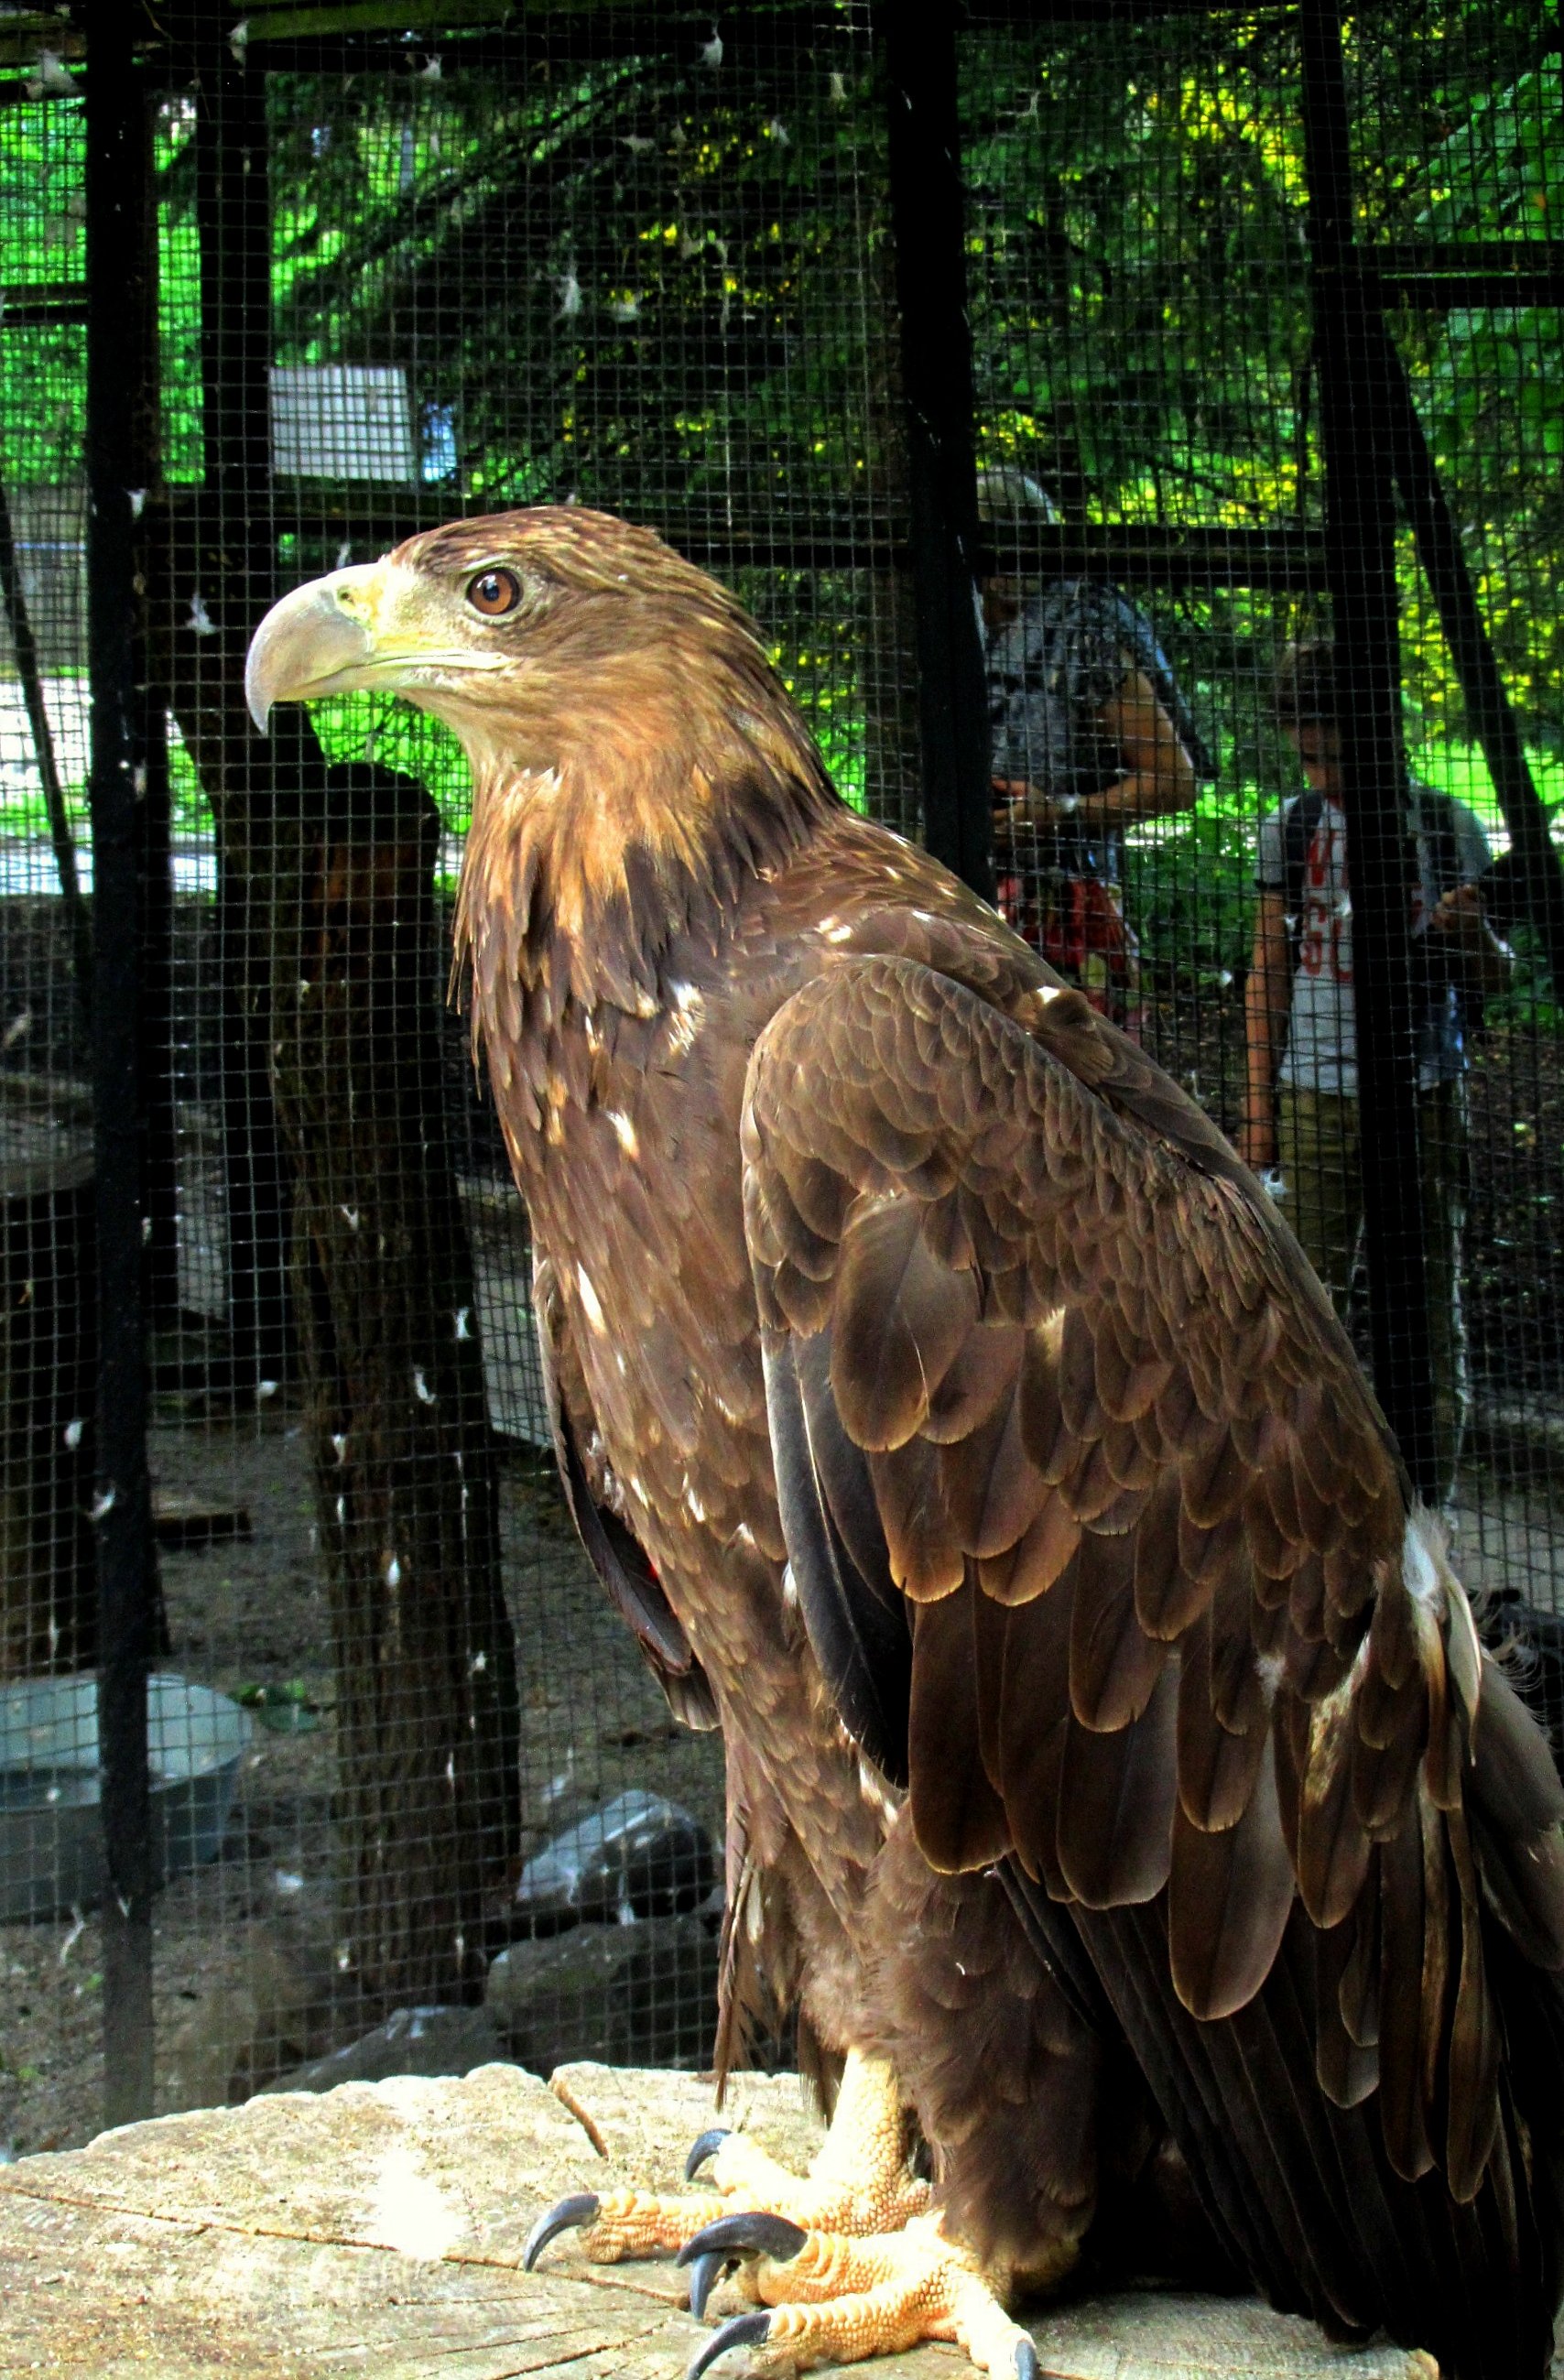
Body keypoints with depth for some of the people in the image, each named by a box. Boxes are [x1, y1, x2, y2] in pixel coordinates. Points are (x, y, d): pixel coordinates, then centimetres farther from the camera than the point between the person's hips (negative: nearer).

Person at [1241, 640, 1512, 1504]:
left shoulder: (1444, 826, 2)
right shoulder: (1290, 830, 8)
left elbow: (1493, 981, 7)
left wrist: (1471, 934, -17)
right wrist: (1258, 1105, 11)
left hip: (1422, 1088, -2)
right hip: (1314, 1094, 2)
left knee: (1428, 1288, 0)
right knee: (1312, 1293, 1)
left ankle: (1433, 1480, 7)